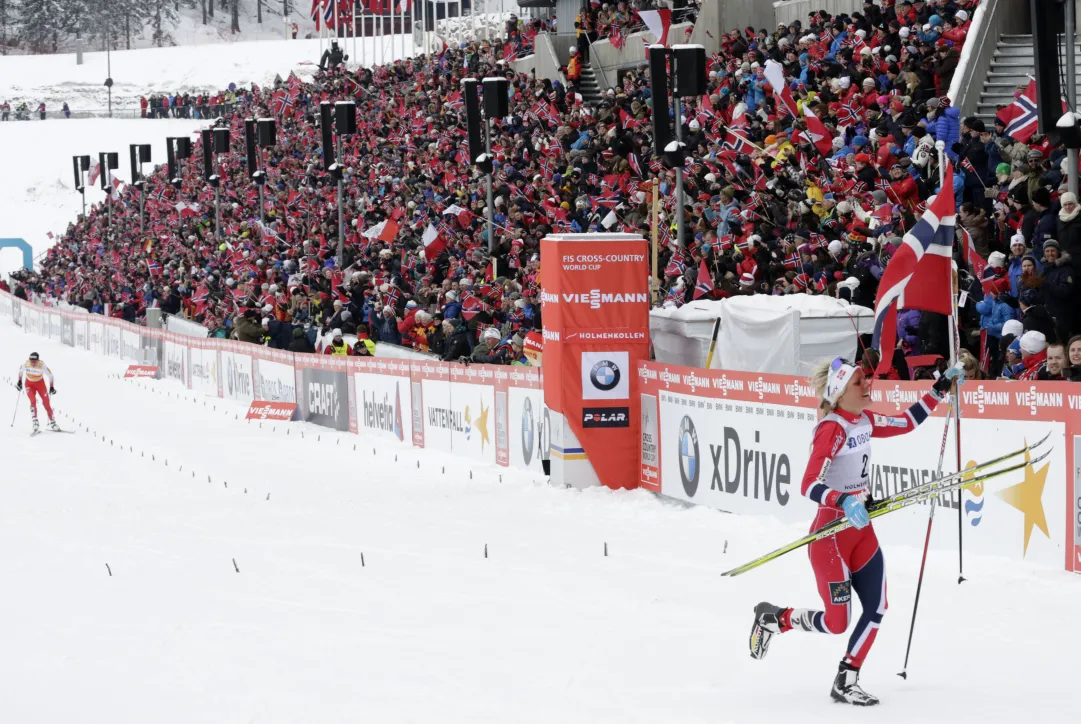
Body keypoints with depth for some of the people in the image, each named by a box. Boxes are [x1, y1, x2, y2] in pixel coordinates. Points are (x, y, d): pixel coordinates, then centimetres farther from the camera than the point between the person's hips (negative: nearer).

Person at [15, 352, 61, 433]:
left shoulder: (42, 365, -27)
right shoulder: (26, 364, -23)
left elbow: (50, 375, -14)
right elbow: (21, 370, 0)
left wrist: (52, 387, -13)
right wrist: (19, 382, 5)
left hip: (40, 383, 0)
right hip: (29, 384, 0)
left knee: (46, 403, -2)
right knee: (33, 401, -20)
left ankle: (52, 423, 12)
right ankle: (35, 424, -20)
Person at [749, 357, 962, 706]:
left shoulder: (864, 420, 4)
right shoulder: (831, 429, -21)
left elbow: (906, 423, 20)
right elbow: (809, 486, -29)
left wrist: (940, 389, 16)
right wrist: (844, 501, -45)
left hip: (861, 528, 8)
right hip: (831, 532, -8)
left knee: (876, 609, -2)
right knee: (836, 622, -4)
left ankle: (846, 683, 9)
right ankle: (772, 618, 22)